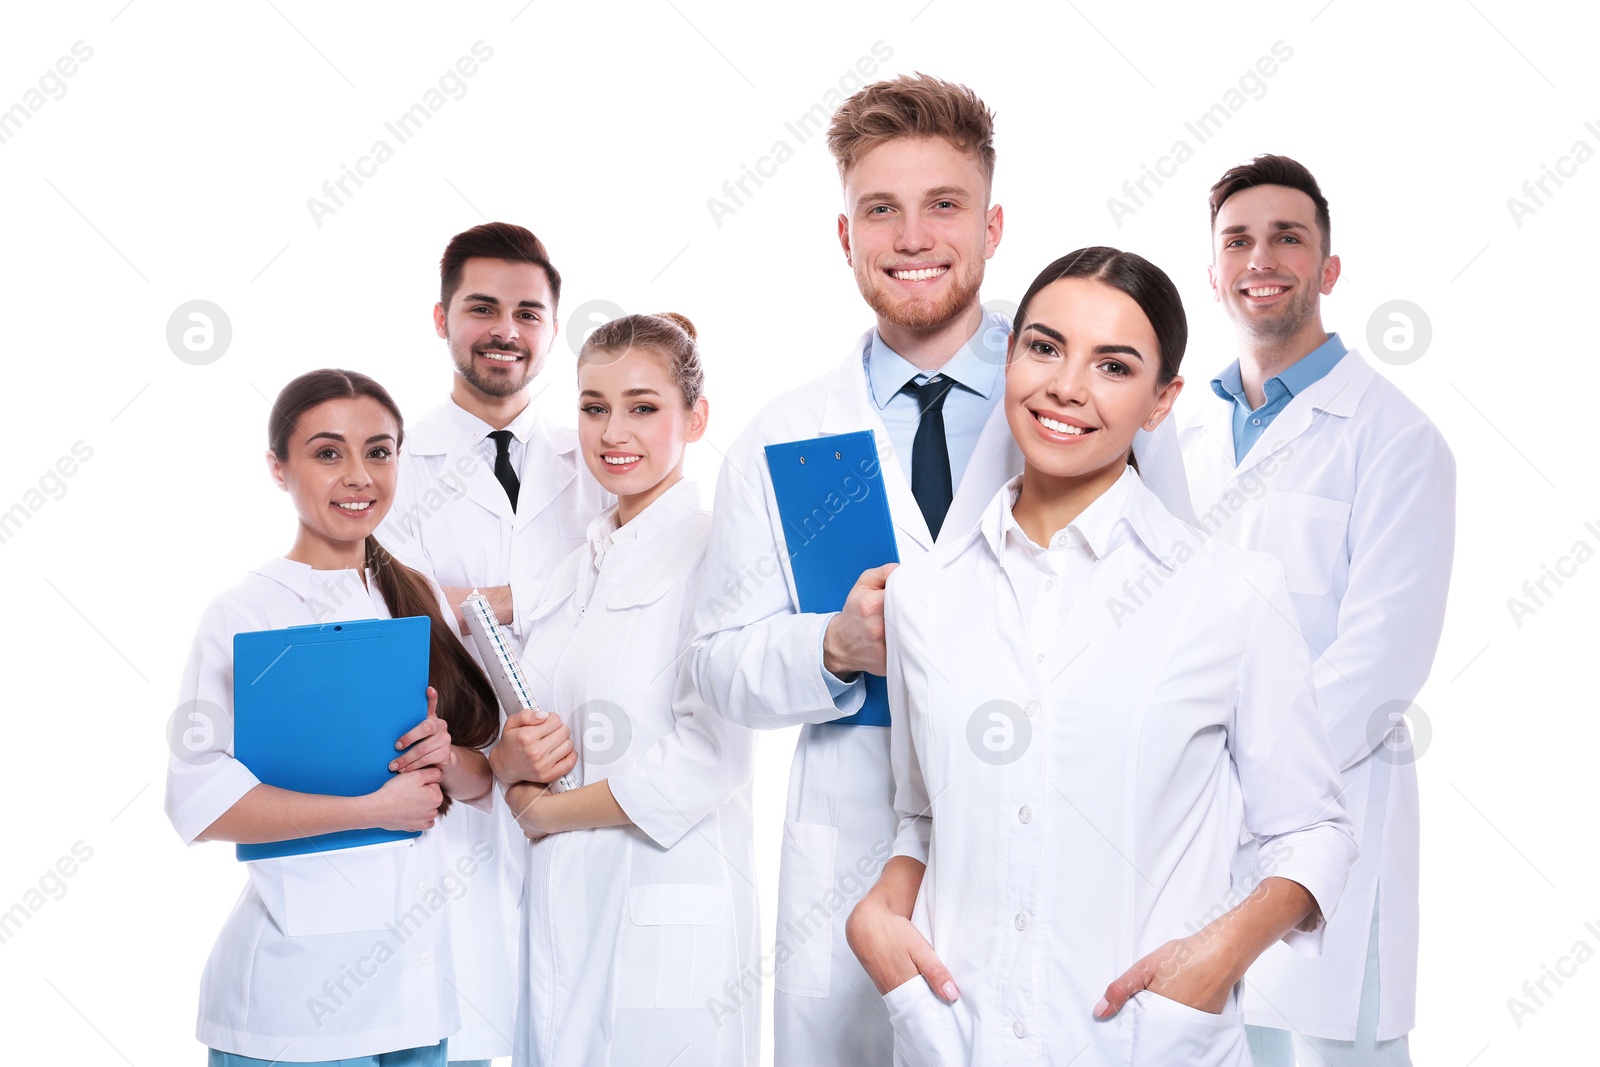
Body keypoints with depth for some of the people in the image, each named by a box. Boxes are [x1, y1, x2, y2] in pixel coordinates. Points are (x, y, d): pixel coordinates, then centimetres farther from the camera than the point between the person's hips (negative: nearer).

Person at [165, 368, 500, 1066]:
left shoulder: (420, 603, 9)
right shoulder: (245, 617, -9)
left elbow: (484, 781, 11)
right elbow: (200, 803, -18)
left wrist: (448, 760, -11)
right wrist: (374, 807, -18)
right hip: (300, 977, -5)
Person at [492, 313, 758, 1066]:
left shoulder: (712, 553, -8)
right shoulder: (574, 572, 16)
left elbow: (704, 762, -17)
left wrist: (543, 811, -7)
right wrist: (511, 759, -5)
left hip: (667, 924, -7)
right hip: (559, 914, 7)